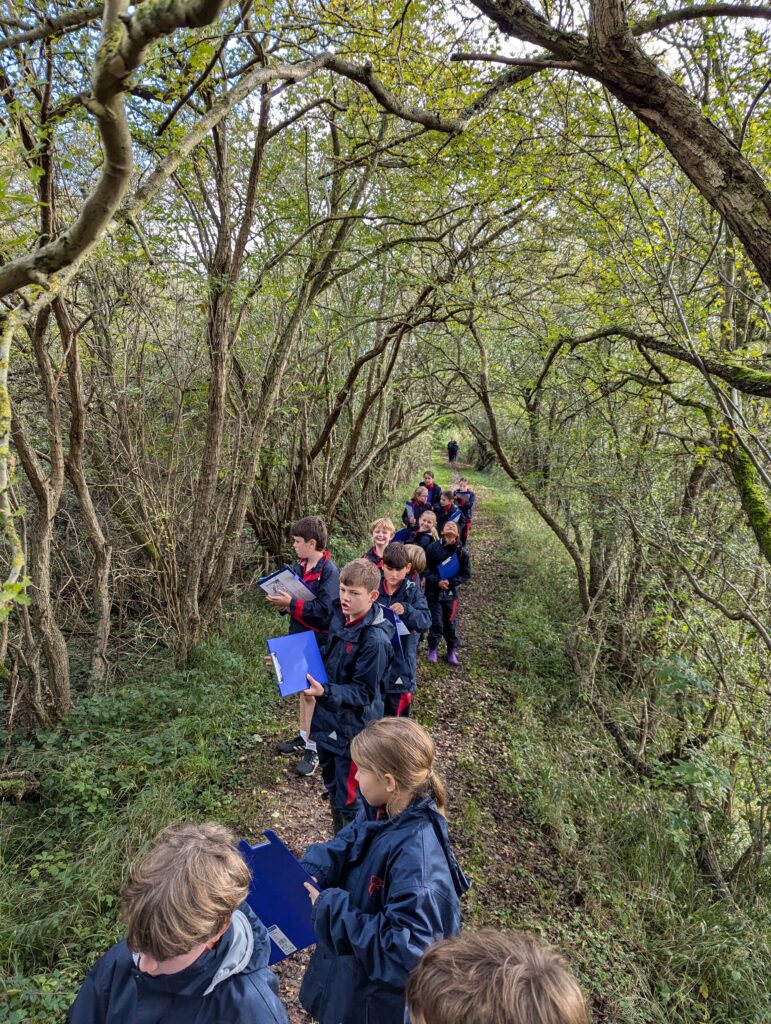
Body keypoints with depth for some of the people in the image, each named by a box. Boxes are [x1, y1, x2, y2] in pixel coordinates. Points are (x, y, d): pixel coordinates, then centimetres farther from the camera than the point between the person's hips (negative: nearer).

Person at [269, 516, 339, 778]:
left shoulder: (329, 571, -21)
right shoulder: (300, 565, 4)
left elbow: (324, 611, -27)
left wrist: (291, 604, -28)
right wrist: (283, 602, -7)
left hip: (318, 642, -8)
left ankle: (314, 749, 19)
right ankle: (304, 736, 37)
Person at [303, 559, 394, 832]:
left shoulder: (375, 640, -26)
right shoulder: (340, 618, -1)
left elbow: (363, 693, -23)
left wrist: (325, 692, -35)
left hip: (353, 729, -8)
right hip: (328, 720, 8)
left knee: (349, 800, 7)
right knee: (332, 787, 25)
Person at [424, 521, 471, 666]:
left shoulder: (462, 552, -4)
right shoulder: (433, 548, -8)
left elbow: (466, 574, 1)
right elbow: (425, 568, -5)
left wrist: (451, 582, -12)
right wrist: (437, 581, -15)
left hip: (451, 593, 2)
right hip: (434, 592, -1)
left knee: (450, 623, 10)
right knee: (436, 623, 0)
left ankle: (451, 651, 26)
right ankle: (433, 649, 20)